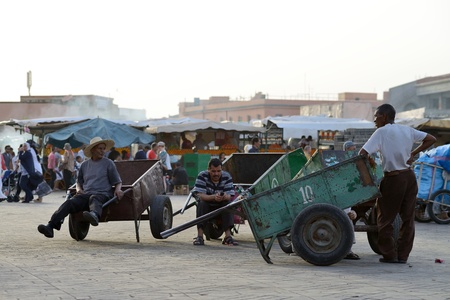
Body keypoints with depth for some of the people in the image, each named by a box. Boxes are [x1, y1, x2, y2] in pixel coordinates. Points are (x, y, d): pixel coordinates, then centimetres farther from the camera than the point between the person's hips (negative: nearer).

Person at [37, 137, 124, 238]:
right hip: (86, 194, 3)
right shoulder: (84, 164, 23)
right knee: (69, 202, -26)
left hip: (102, 193, -3)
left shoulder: (108, 163, 13)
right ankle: (50, 227, -44)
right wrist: (79, 189, 7)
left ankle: (94, 215, -77)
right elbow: (79, 181, 31)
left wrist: (118, 189, -10)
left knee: (94, 199, -41)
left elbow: (118, 182, 13)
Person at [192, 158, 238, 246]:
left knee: (228, 203, -27)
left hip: (221, 207, 2)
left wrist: (224, 197, -44)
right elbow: (200, 195, -26)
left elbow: (230, 196, -18)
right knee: (201, 203, -32)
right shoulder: (202, 176, -15)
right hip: (206, 206, -1)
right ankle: (199, 236, -34)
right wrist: (213, 197, -45)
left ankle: (228, 236, -30)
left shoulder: (227, 176, -9)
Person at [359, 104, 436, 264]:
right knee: (408, 218, 9)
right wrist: (413, 153, 11)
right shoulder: (407, 130, 9)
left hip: (393, 179, -6)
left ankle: (389, 254, 6)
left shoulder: (382, 132, -9)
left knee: (385, 219, 5)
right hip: (409, 177, 6)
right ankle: (403, 255, 11)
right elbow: (431, 139, 15)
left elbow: (363, 153, -18)